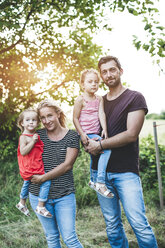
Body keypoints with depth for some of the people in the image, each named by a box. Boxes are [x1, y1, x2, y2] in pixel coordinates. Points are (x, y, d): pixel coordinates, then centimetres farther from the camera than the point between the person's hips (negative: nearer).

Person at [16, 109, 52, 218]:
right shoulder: (23, 137, -15)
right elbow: (23, 152, -25)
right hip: (30, 168, -9)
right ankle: (40, 207, -10)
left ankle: (22, 203, 47)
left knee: (27, 183, 26)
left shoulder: (36, 135, 9)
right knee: (46, 181, -17)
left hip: (37, 166, 9)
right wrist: (33, 141, -28)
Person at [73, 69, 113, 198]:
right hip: (87, 135, -8)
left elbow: (101, 114, -2)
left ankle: (93, 180, 45)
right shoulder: (80, 99, -8)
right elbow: (75, 118, -8)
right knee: (107, 148, -25)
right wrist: (82, 134, -15)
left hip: (96, 134, 8)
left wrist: (104, 129, -17)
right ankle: (100, 182, -25)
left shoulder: (99, 99, 8)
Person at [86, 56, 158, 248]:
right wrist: (88, 144, 1)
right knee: (112, 226, 9)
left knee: (139, 224, -9)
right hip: (100, 170, 5)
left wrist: (100, 145, -9)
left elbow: (131, 134, -11)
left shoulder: (135, 98, -1)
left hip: (126, 171, -5)